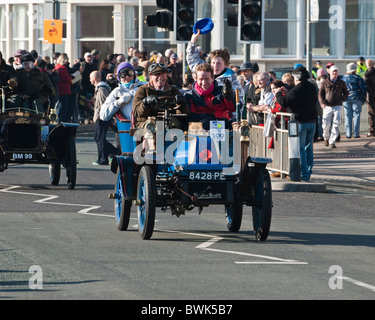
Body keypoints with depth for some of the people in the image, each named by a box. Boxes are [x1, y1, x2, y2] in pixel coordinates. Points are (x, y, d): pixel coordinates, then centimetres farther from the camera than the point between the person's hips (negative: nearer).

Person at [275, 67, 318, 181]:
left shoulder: (296, 91, -16)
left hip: (300, 123, -7)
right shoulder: (313, 88, 6)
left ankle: (303, 174, -3)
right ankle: (308, 172, 17)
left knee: (300, 149, -1)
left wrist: (278, 93, 6)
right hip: (312, 121, 7)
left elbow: (283, 102, -17)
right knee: (309, 148, 14)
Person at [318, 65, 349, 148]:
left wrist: (341, 99, -4)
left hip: (337, 107, 0)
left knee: (336, 125, -10)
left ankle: (332, 142, -8)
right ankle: (326, 138, 29)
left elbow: (346, 93, 15)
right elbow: (320, 93, 7)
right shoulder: (325, 82, 7)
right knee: (326, 125, 0)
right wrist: (322, 103, -8)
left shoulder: (341, 83, 8)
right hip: (327, 107, 0)